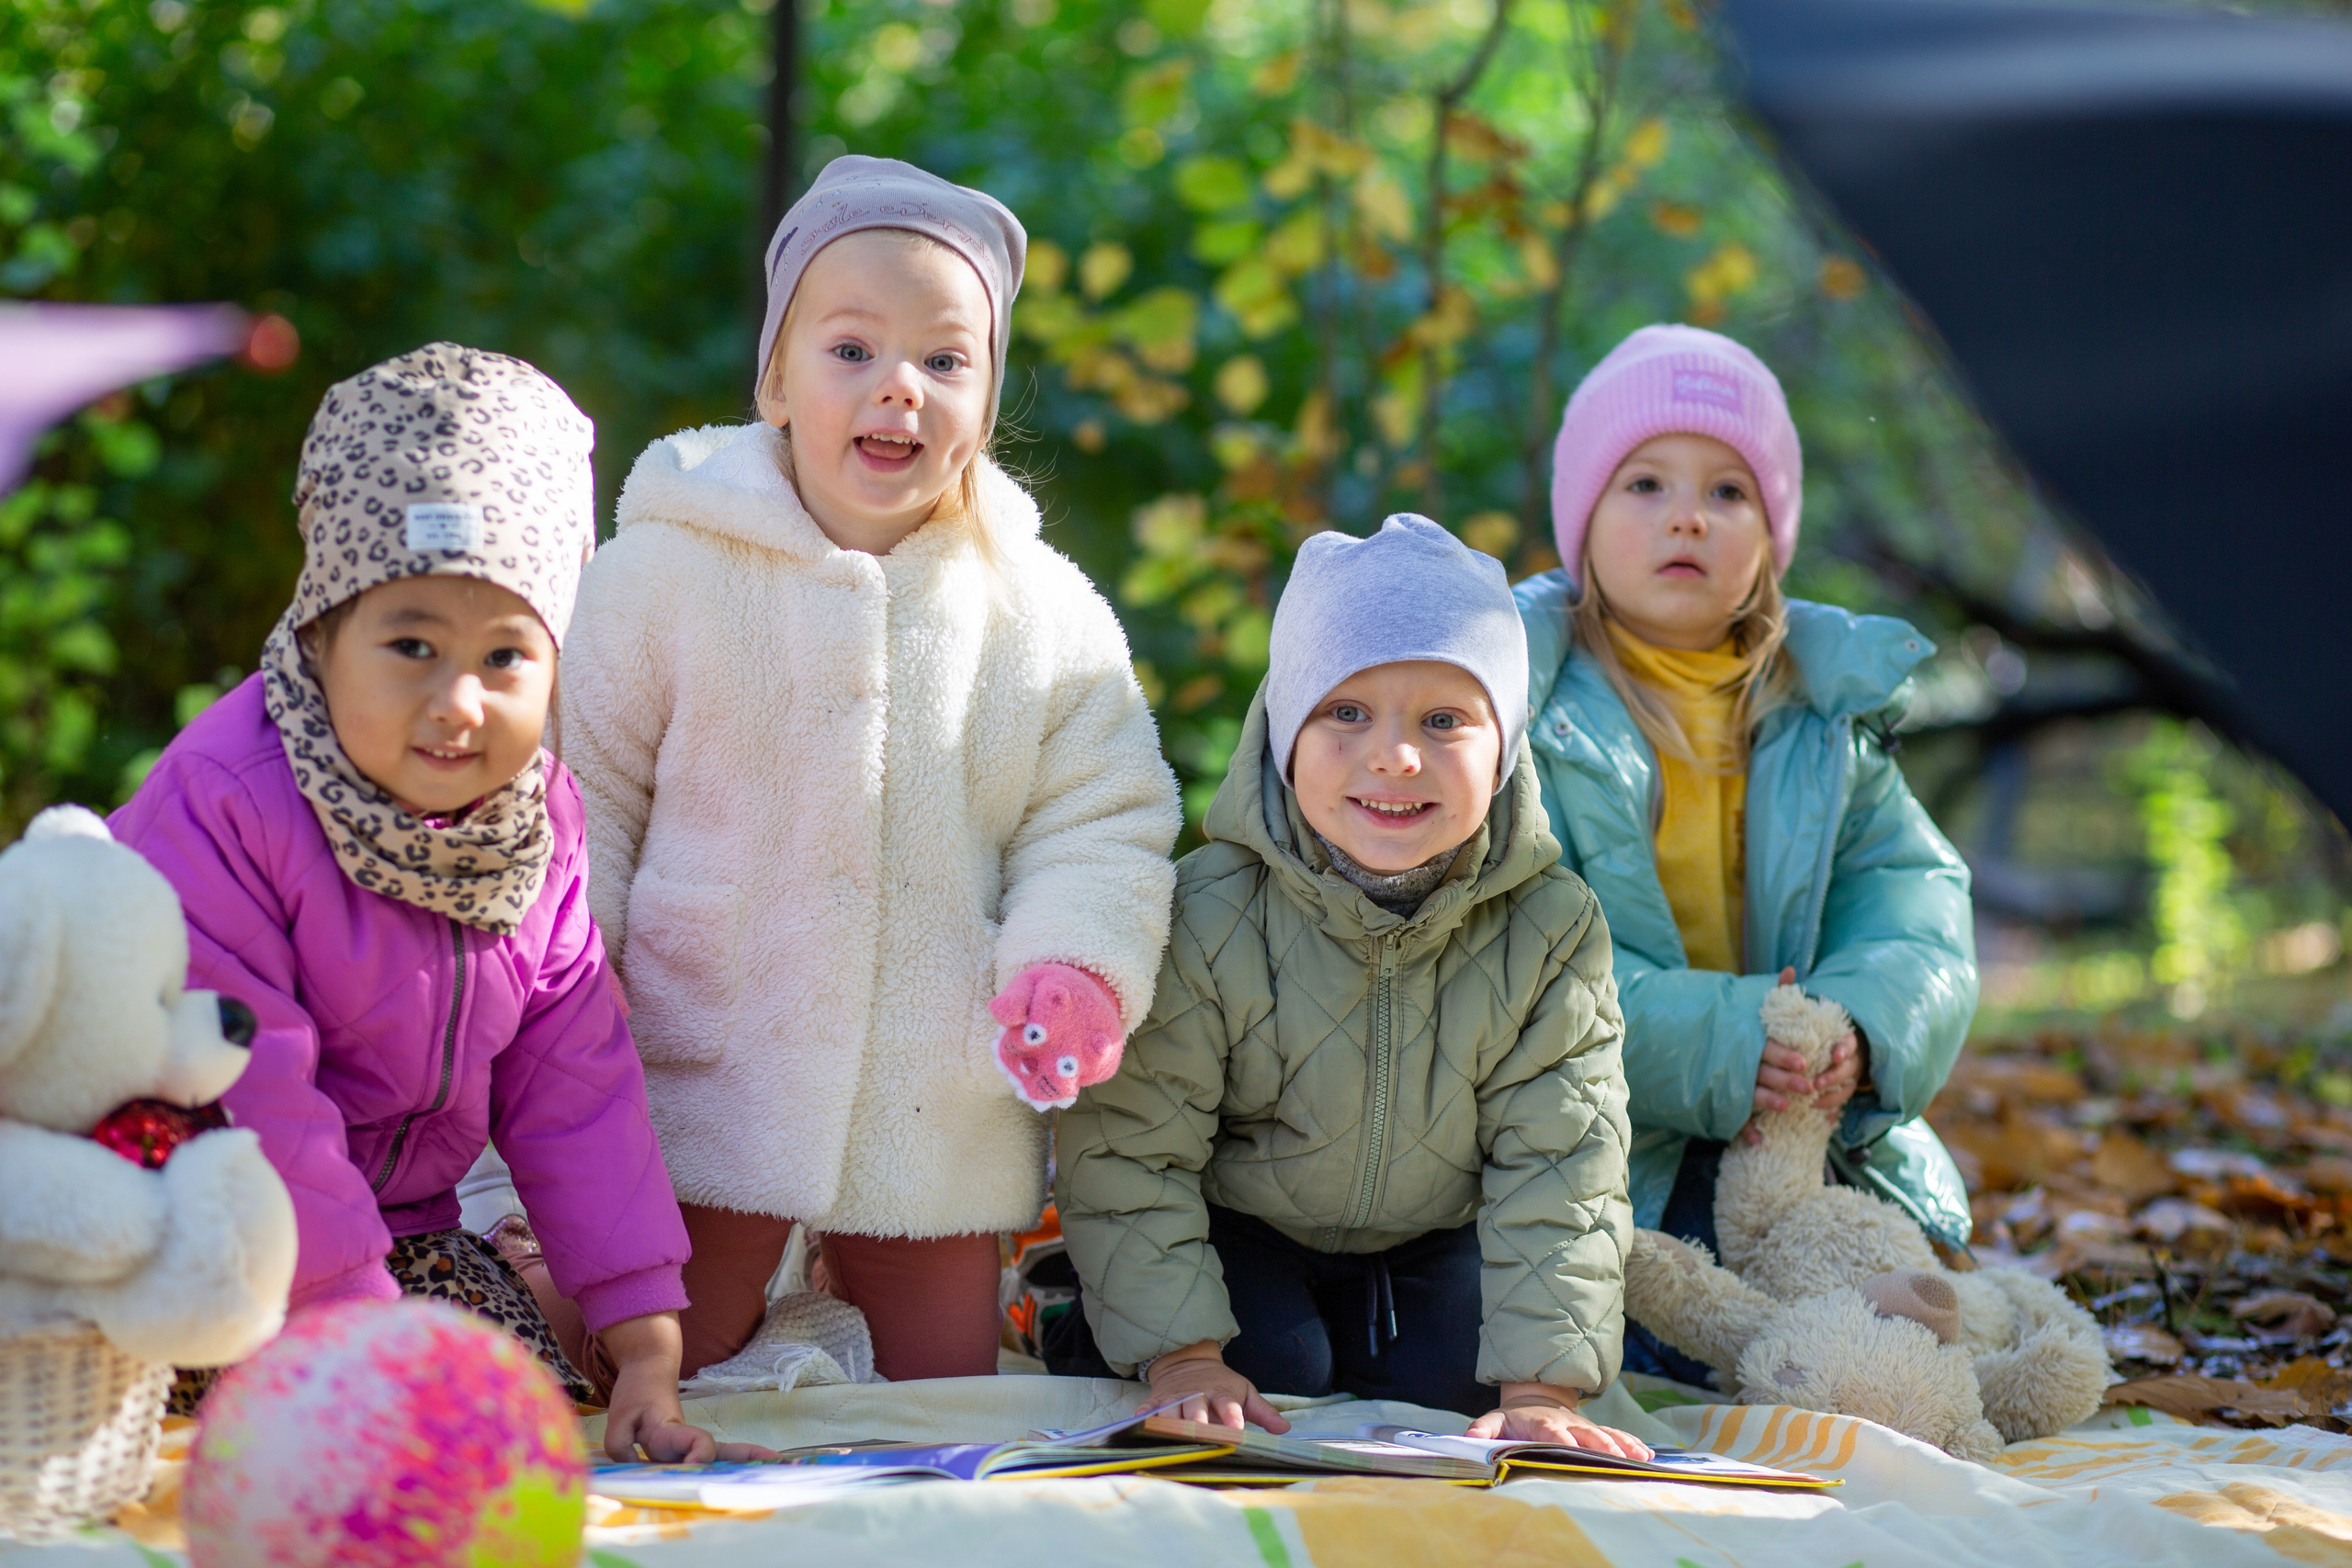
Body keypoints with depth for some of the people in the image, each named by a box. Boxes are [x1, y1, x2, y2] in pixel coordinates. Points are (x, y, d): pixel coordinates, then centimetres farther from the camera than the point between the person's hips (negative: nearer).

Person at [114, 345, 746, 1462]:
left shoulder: (539, 817, -5)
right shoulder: (222, 804, -26)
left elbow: (576, 1094, -3)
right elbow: (245, 1103, -27)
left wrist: (647, 1358, -9)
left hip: (402, 1230, 6)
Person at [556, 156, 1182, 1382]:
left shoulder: (1045, 613, 1)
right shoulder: (666, 573, -4)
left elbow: (1100, 823, 4)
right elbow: (578, 795, 2)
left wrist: (1070, 966, -14)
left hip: (941, 1132, 2)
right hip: (700, 1100, -2)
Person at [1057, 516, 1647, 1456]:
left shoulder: (1550, 929, -19)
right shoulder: (1207, 919, -25)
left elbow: (1560, 1167, -17)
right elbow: (1128, 1149, -19)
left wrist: (1540, 1387, -26)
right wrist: (1180, 1357, -27)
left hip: (1434, 1240, 3)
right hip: (1241, 1231, -2)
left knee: (1453, 1377, -19)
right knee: (1277, 1367, -25)